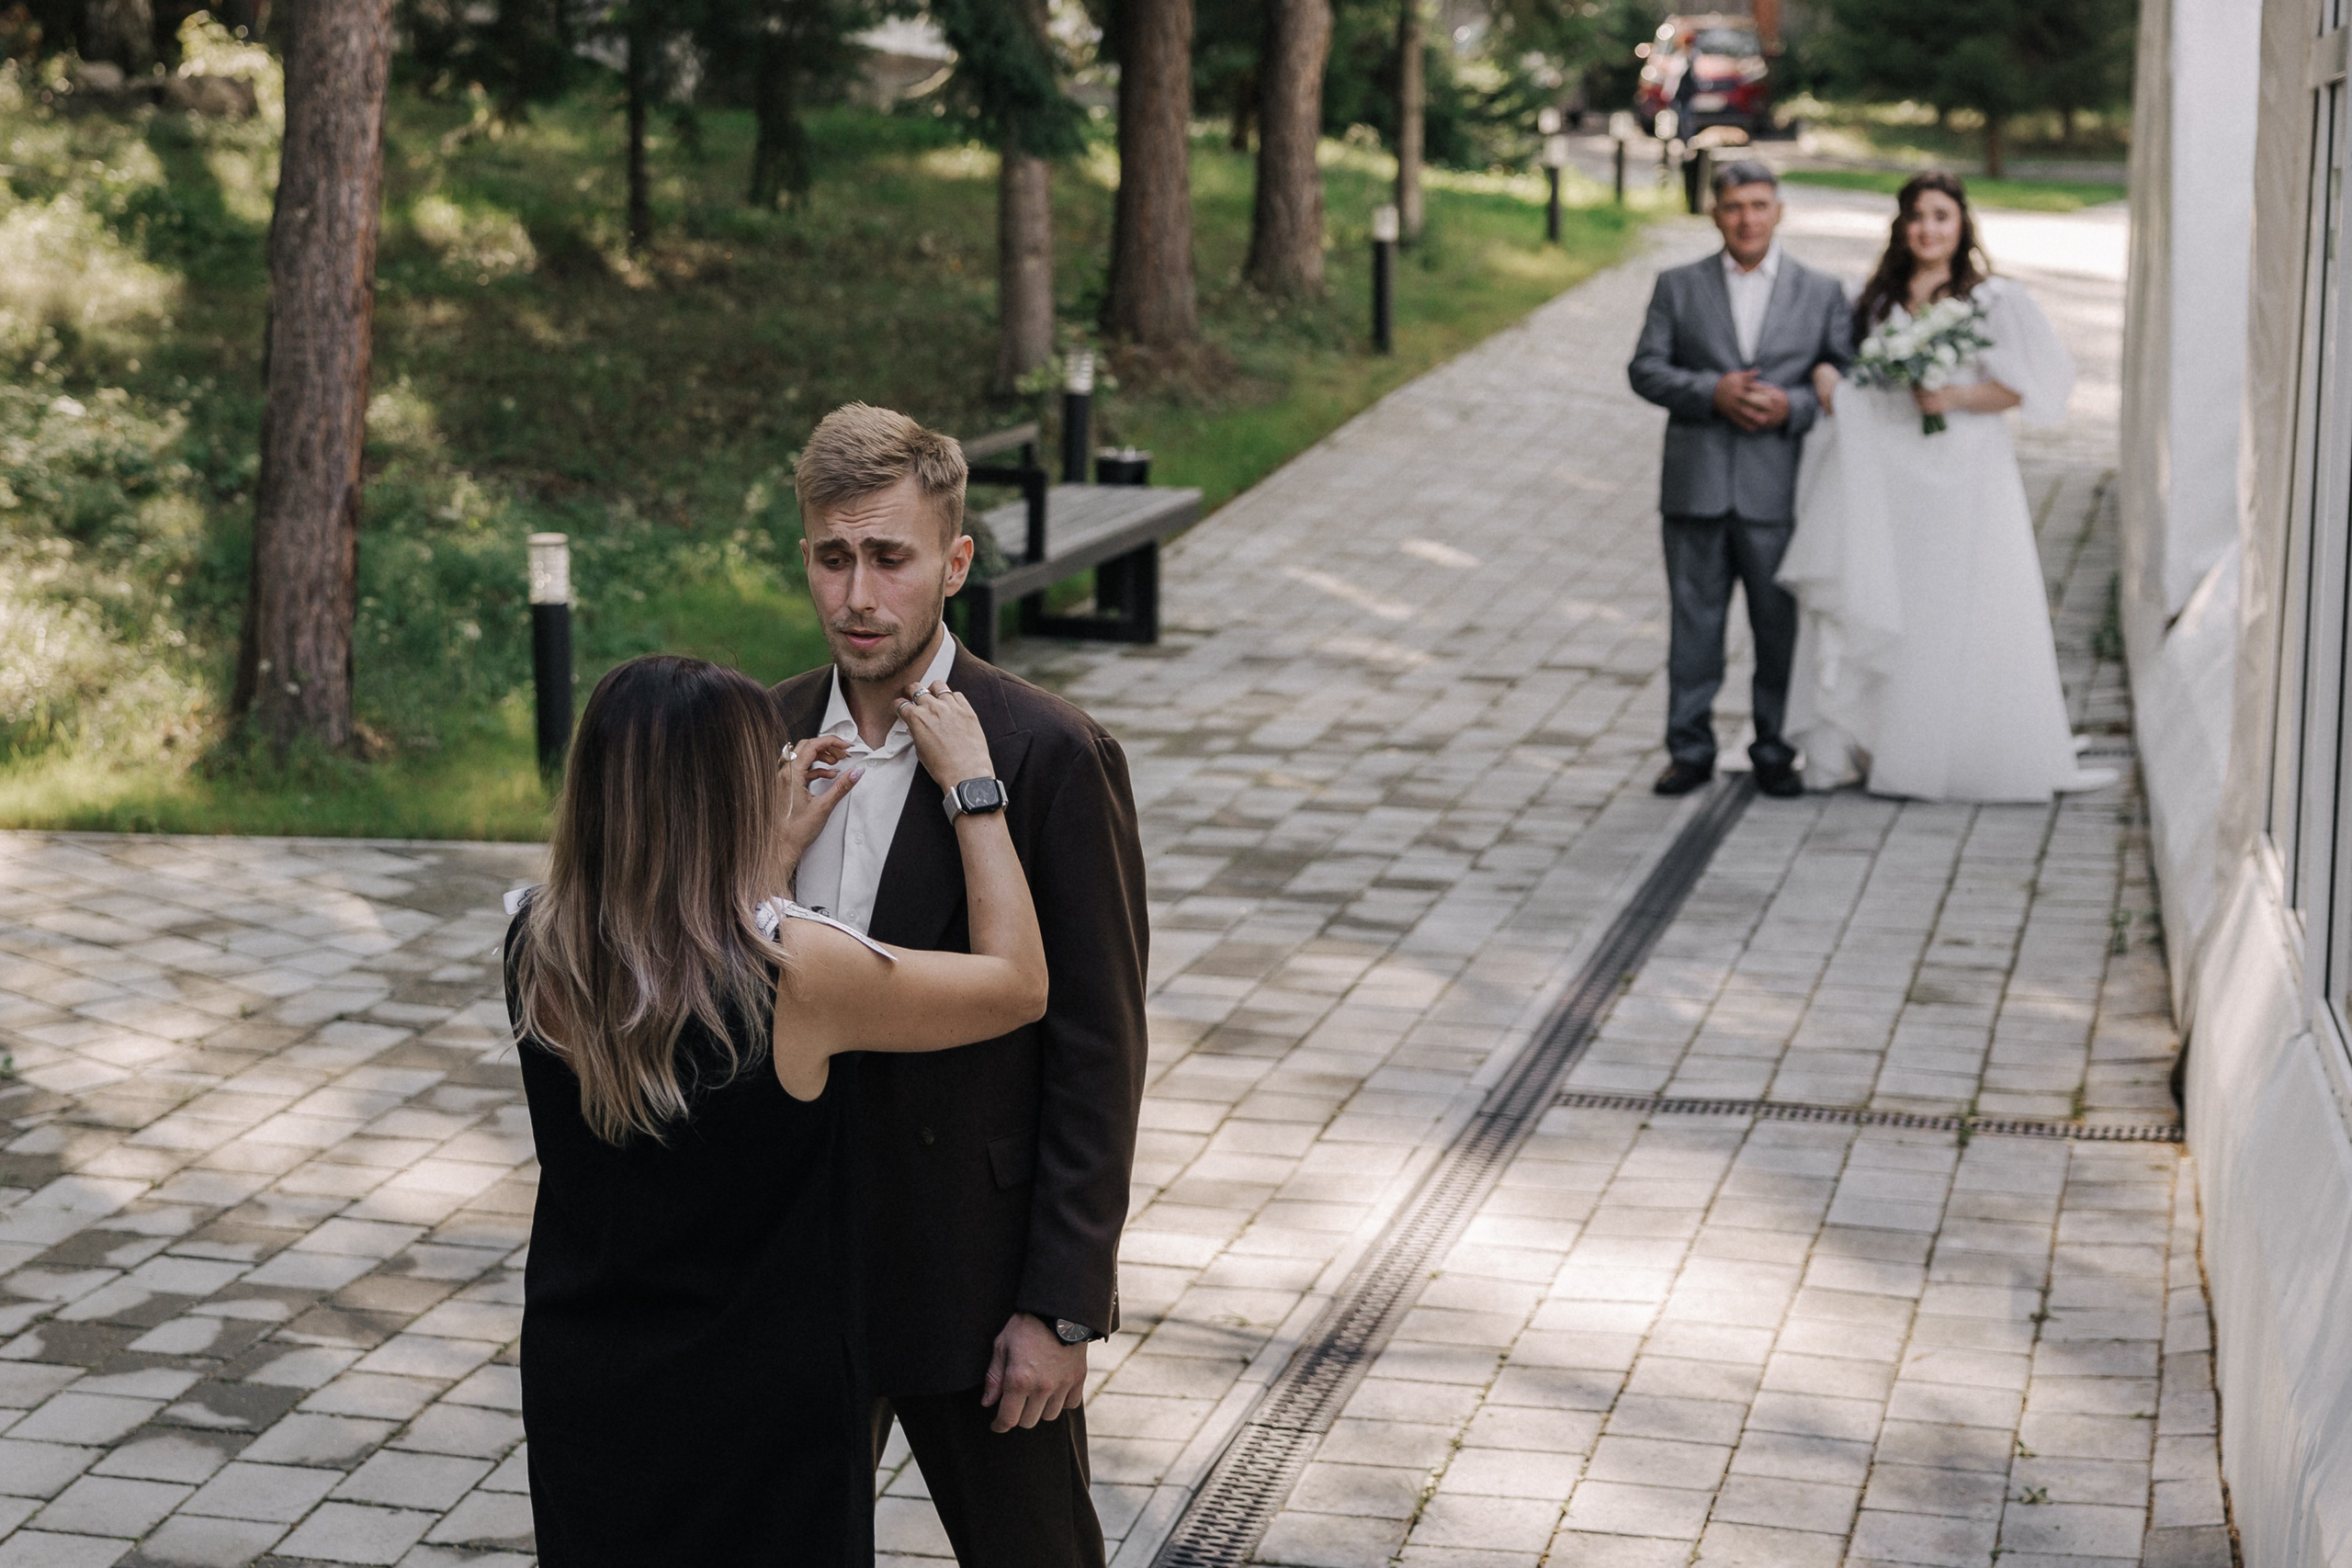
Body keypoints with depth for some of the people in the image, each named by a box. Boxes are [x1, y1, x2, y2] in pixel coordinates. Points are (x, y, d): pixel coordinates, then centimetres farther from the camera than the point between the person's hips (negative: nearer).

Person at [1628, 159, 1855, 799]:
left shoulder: (1822, 292, 7)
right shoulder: (1678, 286, 8)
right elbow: (1646, 368, 2)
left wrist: (1793, 406, -14)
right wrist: (1711, 392, -13)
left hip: (1779, 488, 0)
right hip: (1697, 487, 0)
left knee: (1781, 625, 4)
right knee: (1694, 622, 5)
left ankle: (1776, 751, 15)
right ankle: (1690, 749, 12)